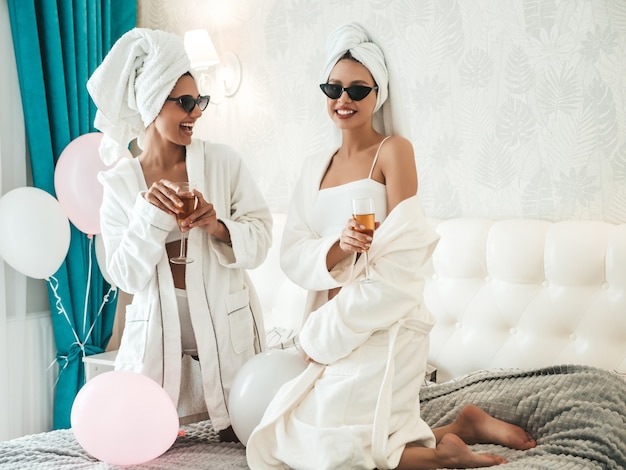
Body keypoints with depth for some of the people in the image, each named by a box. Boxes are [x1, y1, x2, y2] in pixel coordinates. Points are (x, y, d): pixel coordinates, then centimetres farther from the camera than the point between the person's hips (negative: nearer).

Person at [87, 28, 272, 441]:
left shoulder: (223, 161, -3)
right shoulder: (120, 183, -1)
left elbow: (260, 240, -2)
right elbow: (127, 276, -5)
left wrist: (218, 226, -22)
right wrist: (150, 212, -19)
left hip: (226, 327, 0)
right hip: (158, 331, 1)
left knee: (239, 435, 3)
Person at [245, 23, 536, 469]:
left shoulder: (394, 151, -6)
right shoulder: (316, 166, 14)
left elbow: (401, 263, -13)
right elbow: (293, 252, 4)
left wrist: (324, 331, -11)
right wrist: (337, 248, -19)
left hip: (384, 327, -7)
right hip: (331, 327, 7)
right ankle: (462, 427, 15)